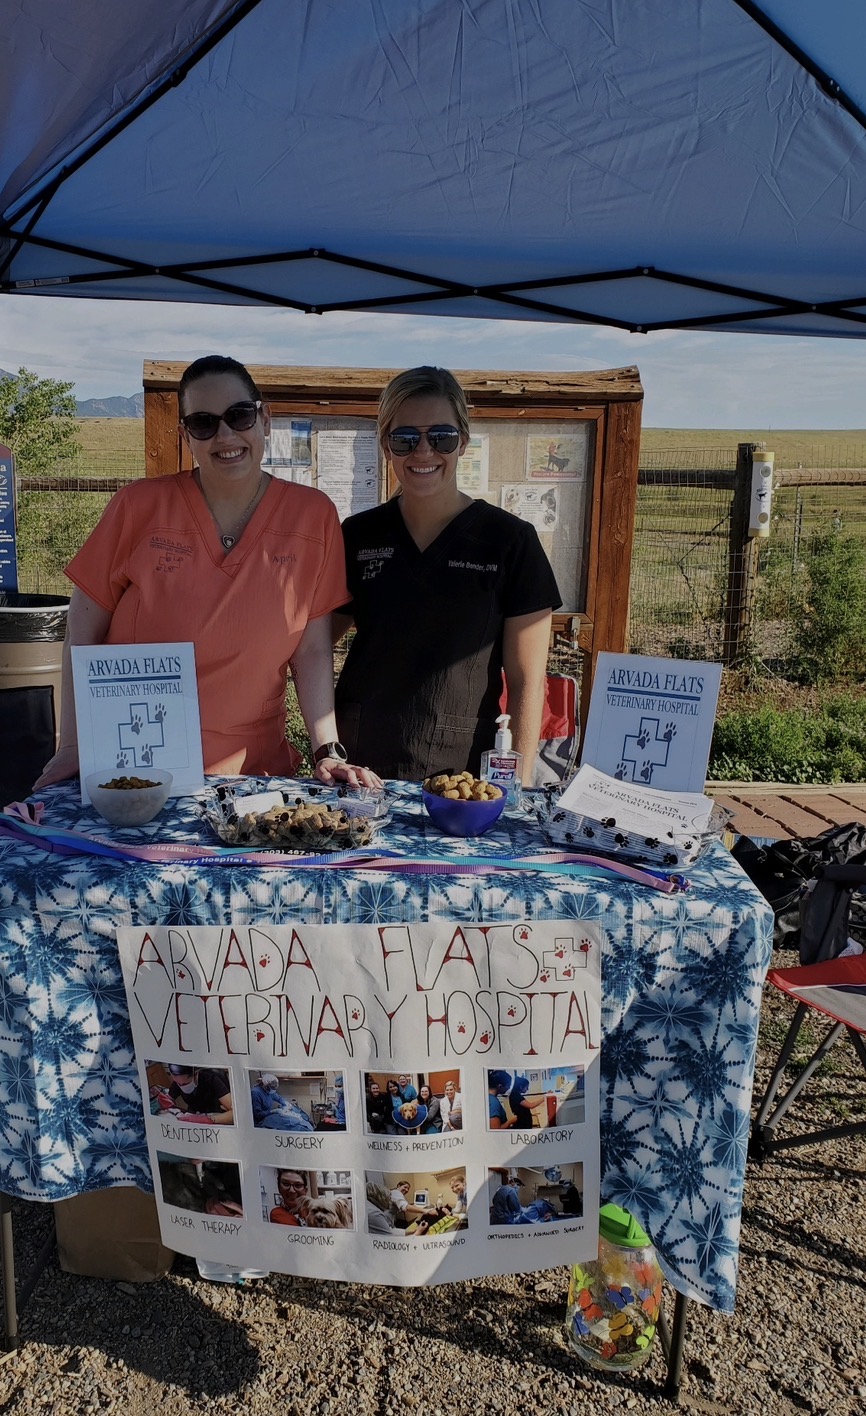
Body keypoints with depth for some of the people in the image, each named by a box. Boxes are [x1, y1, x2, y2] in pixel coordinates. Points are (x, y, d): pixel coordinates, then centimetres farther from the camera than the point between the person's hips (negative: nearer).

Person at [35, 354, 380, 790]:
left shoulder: (313, 515, -5)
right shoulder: (139, 505, -7)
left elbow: (312, 650, -4)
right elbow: (84, 629, -3)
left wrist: (328, 752, -11)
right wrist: (72, 747, -7)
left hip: (254, 768, 1)